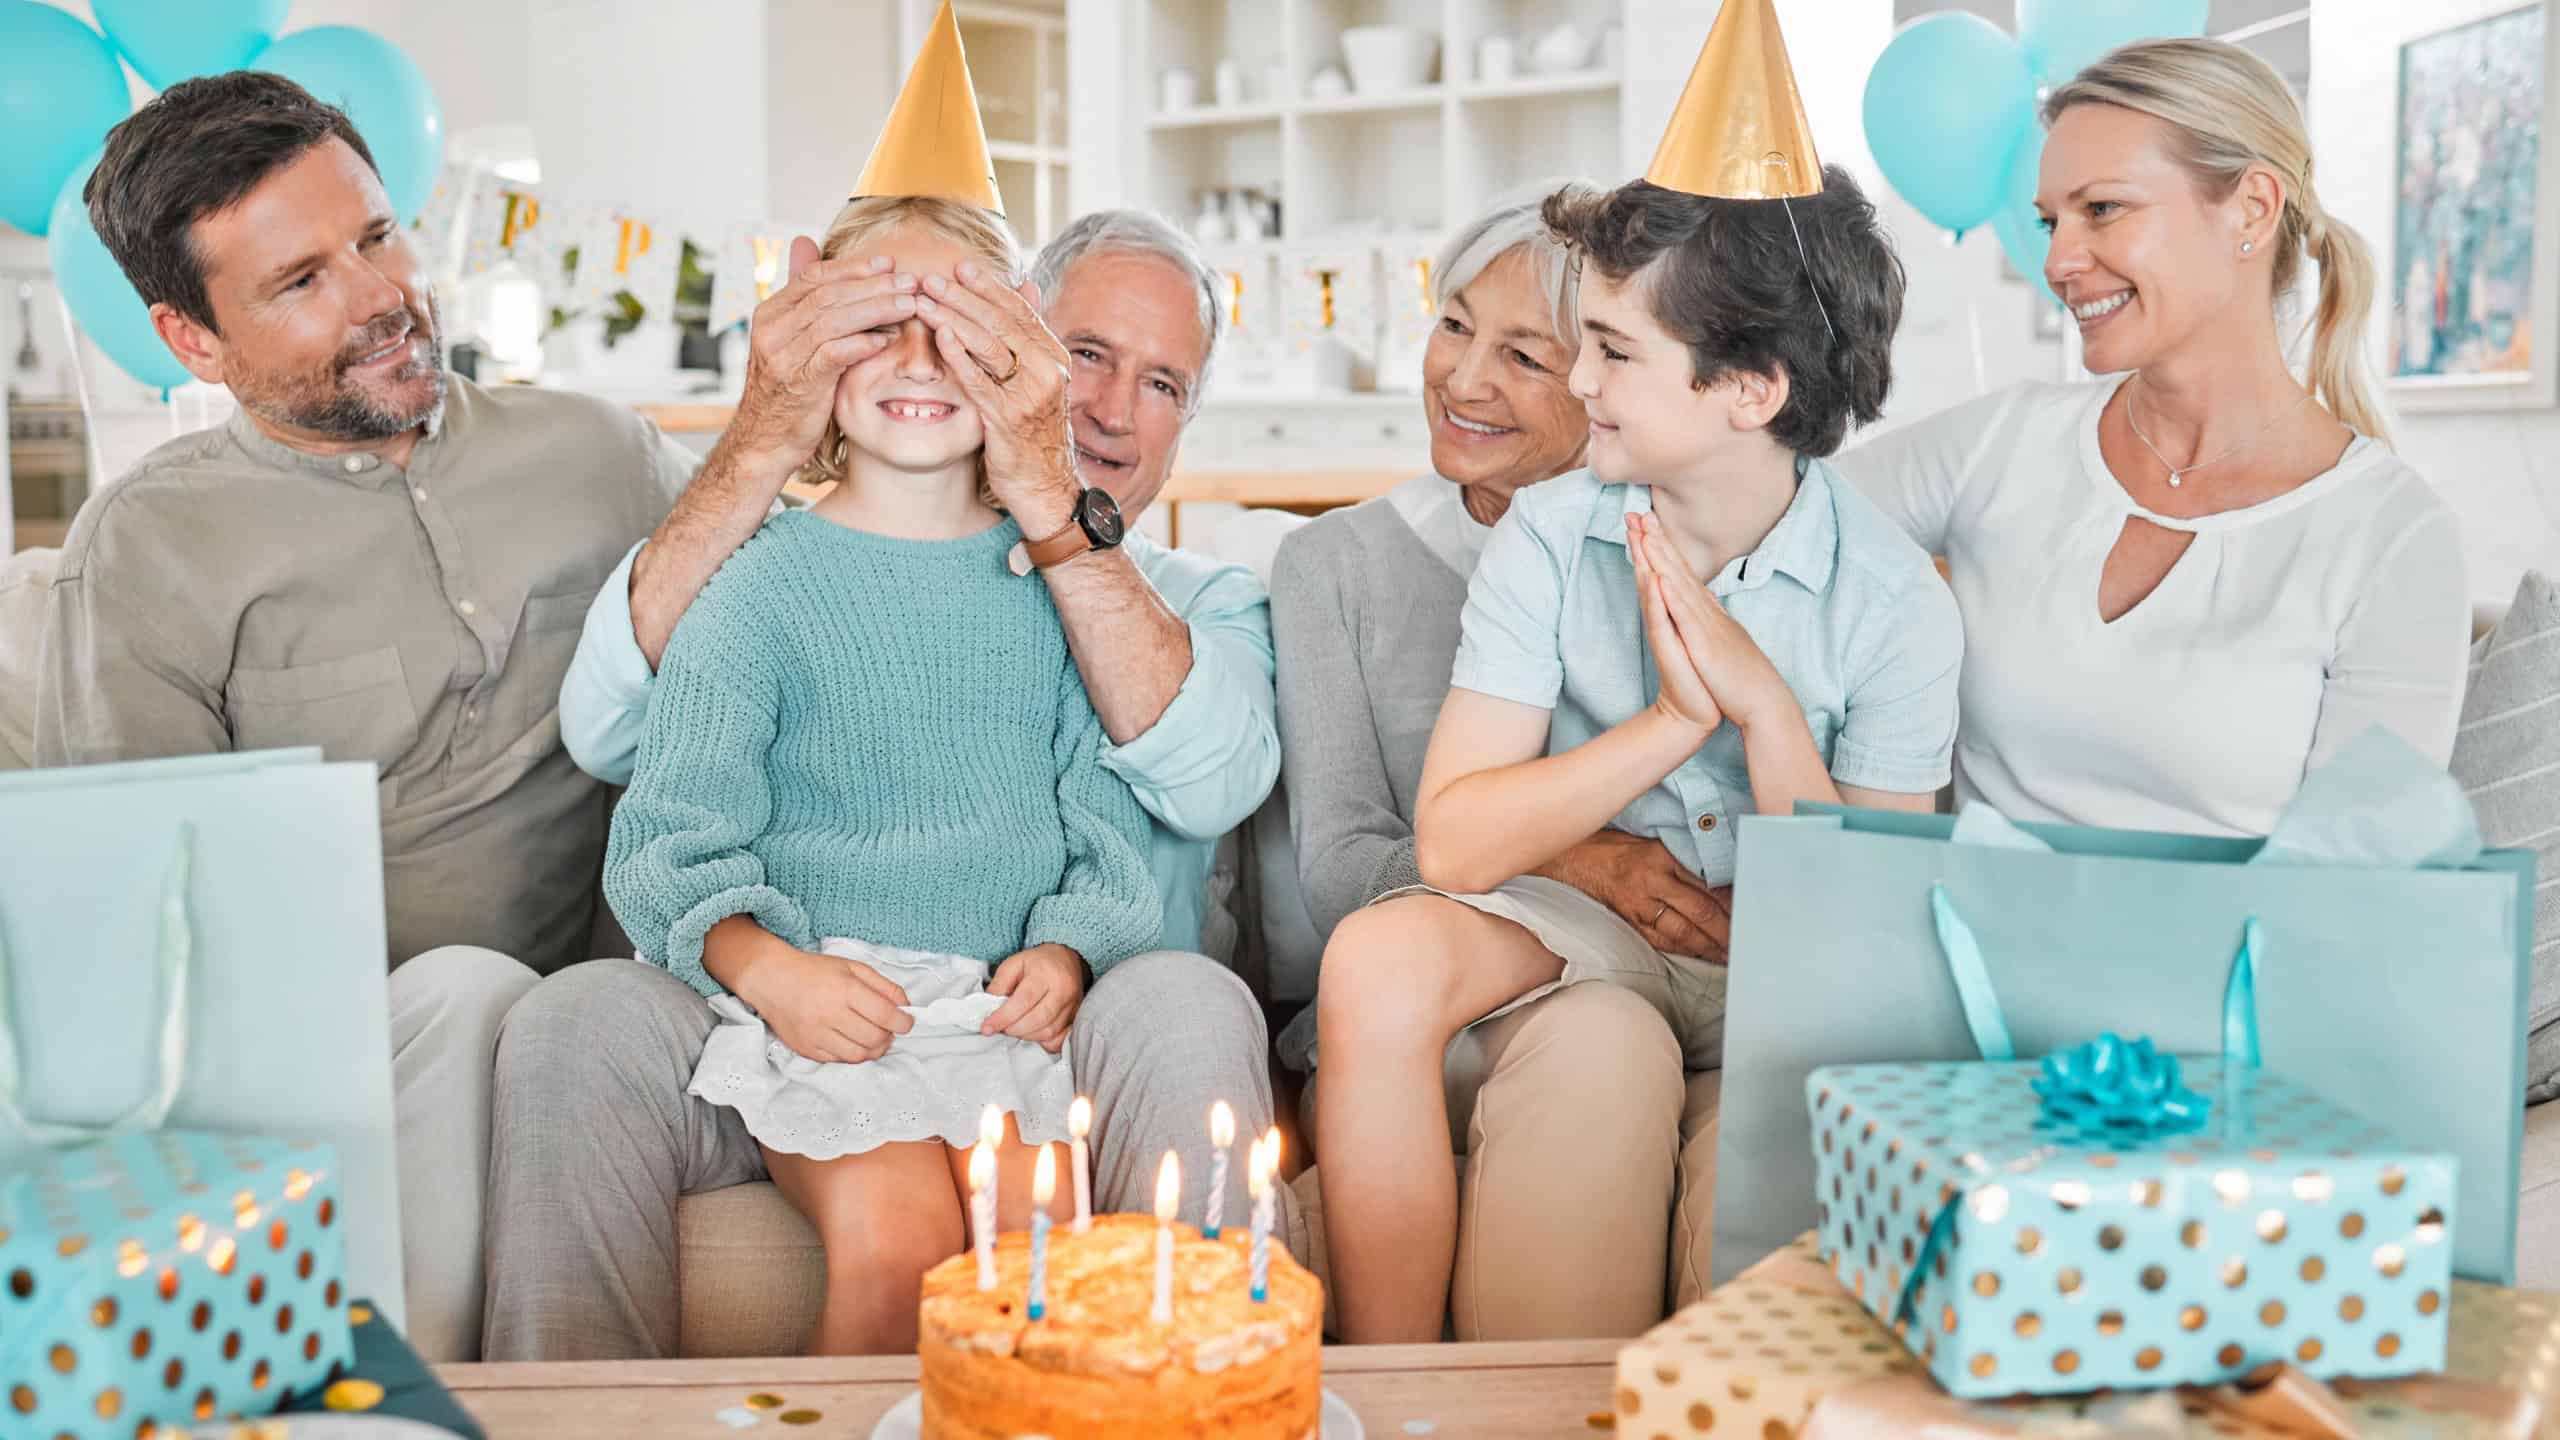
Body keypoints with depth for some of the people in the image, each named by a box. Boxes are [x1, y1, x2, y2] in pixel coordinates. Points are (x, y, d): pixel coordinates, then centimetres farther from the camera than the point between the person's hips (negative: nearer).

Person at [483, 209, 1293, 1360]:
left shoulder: (1210, 603, 15)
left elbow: (1213, 782, -11)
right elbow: (606, 733, -4)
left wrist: (1047, 492, -18)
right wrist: (763, 447, -14)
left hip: (1062, 1047, 0)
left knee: (1185, 1004, -32)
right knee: (580, 1019, -25)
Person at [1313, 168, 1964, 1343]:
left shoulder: (1894, 599, -9)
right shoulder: (1548, 537, -5)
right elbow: (1452, 844, -14)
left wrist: (1764, 708, -23)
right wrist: (1676, 718, -23)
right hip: (1578, 919, 1)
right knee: (1379, 959, -29)